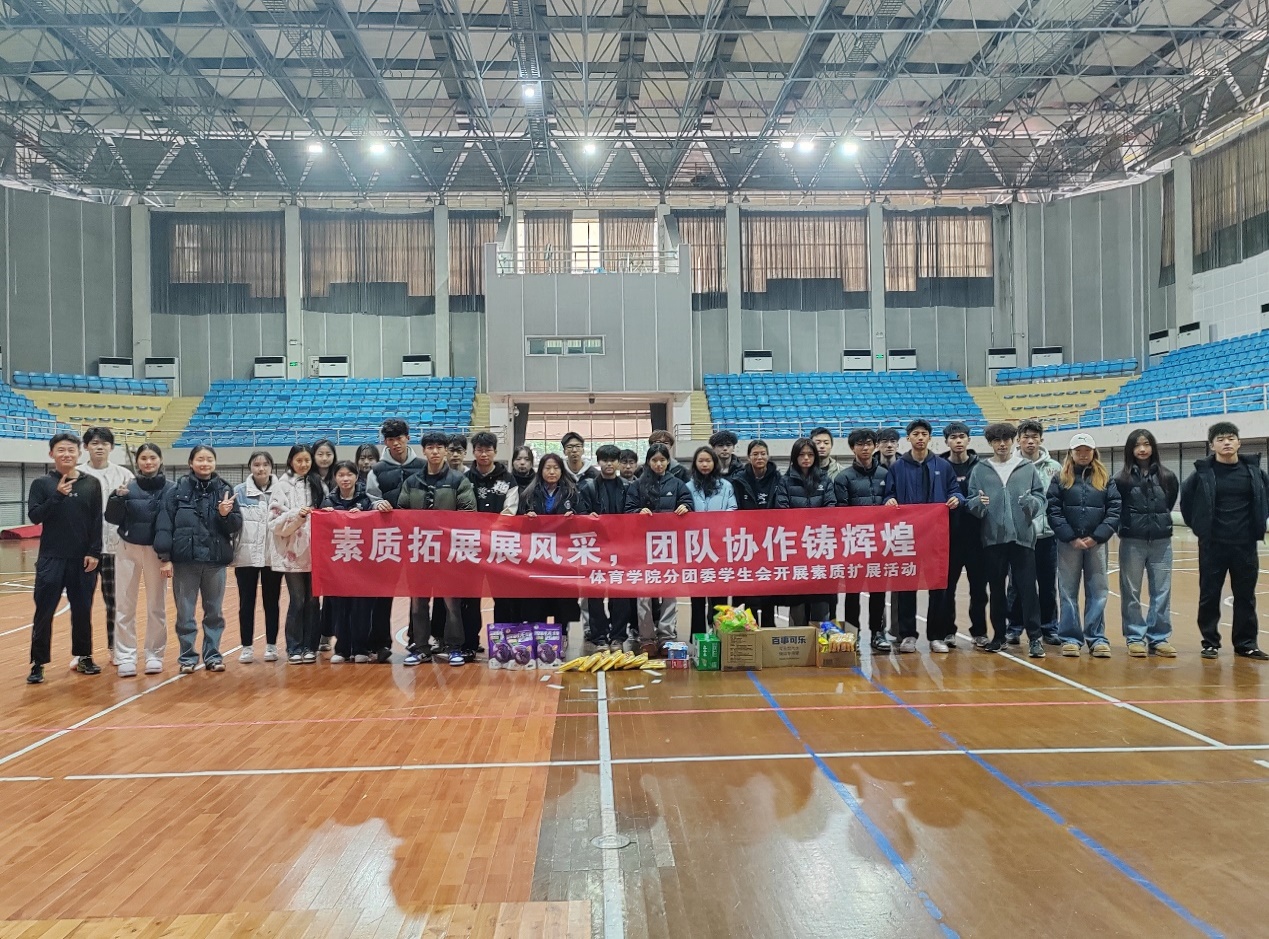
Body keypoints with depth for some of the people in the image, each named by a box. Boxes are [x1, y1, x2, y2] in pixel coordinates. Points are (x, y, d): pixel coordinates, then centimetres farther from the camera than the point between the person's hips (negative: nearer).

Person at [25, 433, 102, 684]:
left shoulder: (92, 483, 4)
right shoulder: (41, 483, 2)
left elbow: (97, 521, 2)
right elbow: (34, 516, -6)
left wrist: (94, 553, -5)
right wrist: (57, 496, -16)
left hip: (83, 559, 1)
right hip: (51, 559, -1)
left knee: (82, 611, 9)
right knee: (44, 612, 0)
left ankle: (84, 657, 22)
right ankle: (38, 663, 9)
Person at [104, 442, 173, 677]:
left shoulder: (169, 489, -3)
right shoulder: (128, 486, 0)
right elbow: (113, 519, -2)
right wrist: (118, 497, -20)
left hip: (156, 551, -1)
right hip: (128, 550, 1)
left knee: (156, 606, 7)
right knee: (124, 606, 3)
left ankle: (154, 655, 16)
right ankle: (126, 657, 10)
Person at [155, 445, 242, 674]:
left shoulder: (225, 489, 3)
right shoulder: (178, 490, -1)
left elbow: (236, 525, 4)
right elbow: (164, 525, -4)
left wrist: (226, 514, -16)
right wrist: (165, 557, -8)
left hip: (216, 561, 2)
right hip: (185, 560, -1)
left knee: (214, 611, 10)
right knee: (185, 612, 5)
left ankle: (212, 655, 20)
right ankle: (187, 657, 16)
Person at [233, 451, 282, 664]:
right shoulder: (239, 492, 2)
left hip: (273, 555, 0)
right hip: (246, 555, 0)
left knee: (272, 601, 9)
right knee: (246, 602, 5)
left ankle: (271, 645, 18)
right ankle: (247, 646, 14)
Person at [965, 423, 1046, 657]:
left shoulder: (1028, 467, 6)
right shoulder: (980, 469, 7)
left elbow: (1042, 498, 4)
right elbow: (970, 502, 3)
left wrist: (1033, 502, -18)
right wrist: (978, 502, -19)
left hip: (1022, 537, -1)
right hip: (992, 538, 1)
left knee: (1027, 588, -2)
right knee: (997, 589, 9)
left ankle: (1035, 637, 3)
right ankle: (999, 635, 19)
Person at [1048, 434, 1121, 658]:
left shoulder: (1105, 479, 7)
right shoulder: (1061, 479, 4)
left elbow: (1114, 510, 0)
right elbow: (1053, 511, -3)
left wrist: (1097, 536, -10)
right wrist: (1071, 537, -12)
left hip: (1096, 543, 1)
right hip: (1068, 543, -1)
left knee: (1098, 591, 4)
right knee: (1068, 592, 4)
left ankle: (1097, 638, 12)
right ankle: (1070, 638, 12)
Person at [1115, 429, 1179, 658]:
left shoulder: (1166, 476, 1)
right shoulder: (1122, 479, -5)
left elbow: (1170, 503, 13)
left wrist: (1158, 521, 9)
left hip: (1161, 541, 2)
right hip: (1132, 542, -2)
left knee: (1162, 592, 6)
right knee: (1131, 593, 6)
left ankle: (1159, 638, 16)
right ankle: (1135, 638, 15)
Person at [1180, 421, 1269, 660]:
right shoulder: (1203, 472, -4)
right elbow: (1186, 499, 6)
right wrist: (1198, 527, 4)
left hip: (1245, 545, 2)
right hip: (1212, 545, -2)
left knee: (1245, 596, 8)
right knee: (1209, 595, 4)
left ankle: (1246, 643, 19)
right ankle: (1210, 642, 15)